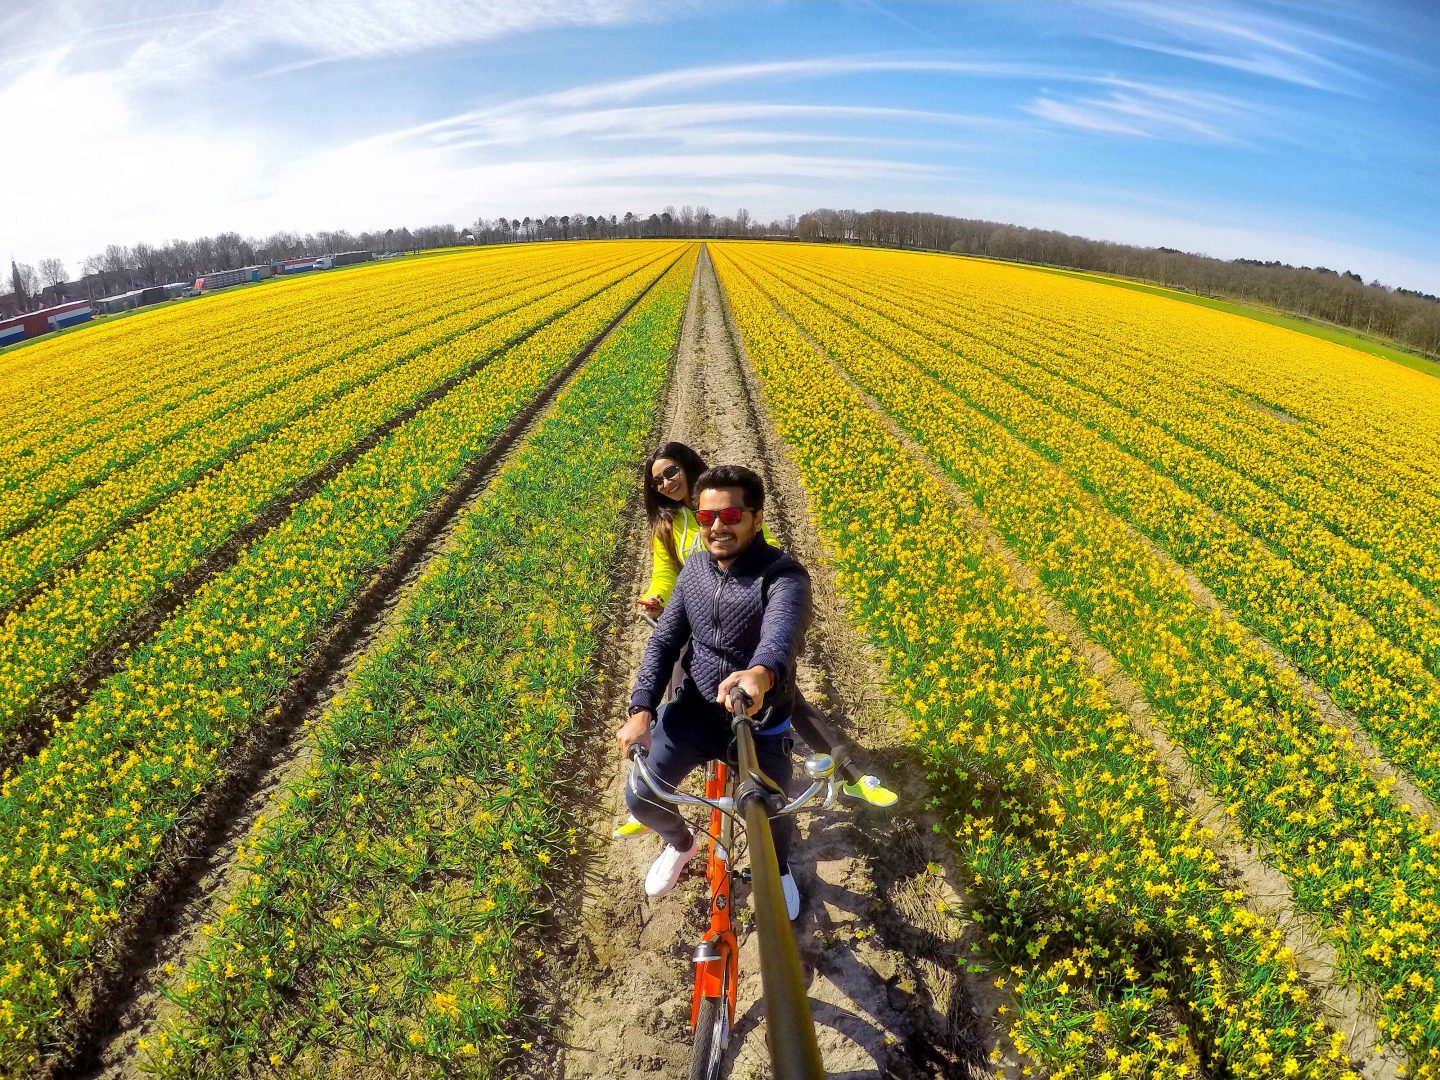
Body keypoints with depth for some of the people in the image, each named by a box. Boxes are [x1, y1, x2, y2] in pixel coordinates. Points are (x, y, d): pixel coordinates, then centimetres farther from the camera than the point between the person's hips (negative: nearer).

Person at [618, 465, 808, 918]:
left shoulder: (784, 577, -23)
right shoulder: (694, 568, -4)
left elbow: (781, 635, -44)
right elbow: (663, 641, -3)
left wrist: (760, 675, -68)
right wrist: (641, 711, -18)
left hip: (760, 719, -3)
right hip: (695, 708, 4)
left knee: (774, 815, -3)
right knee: (640, 798, -6)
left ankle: (779, 868, 38)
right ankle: (681, 842, 32)